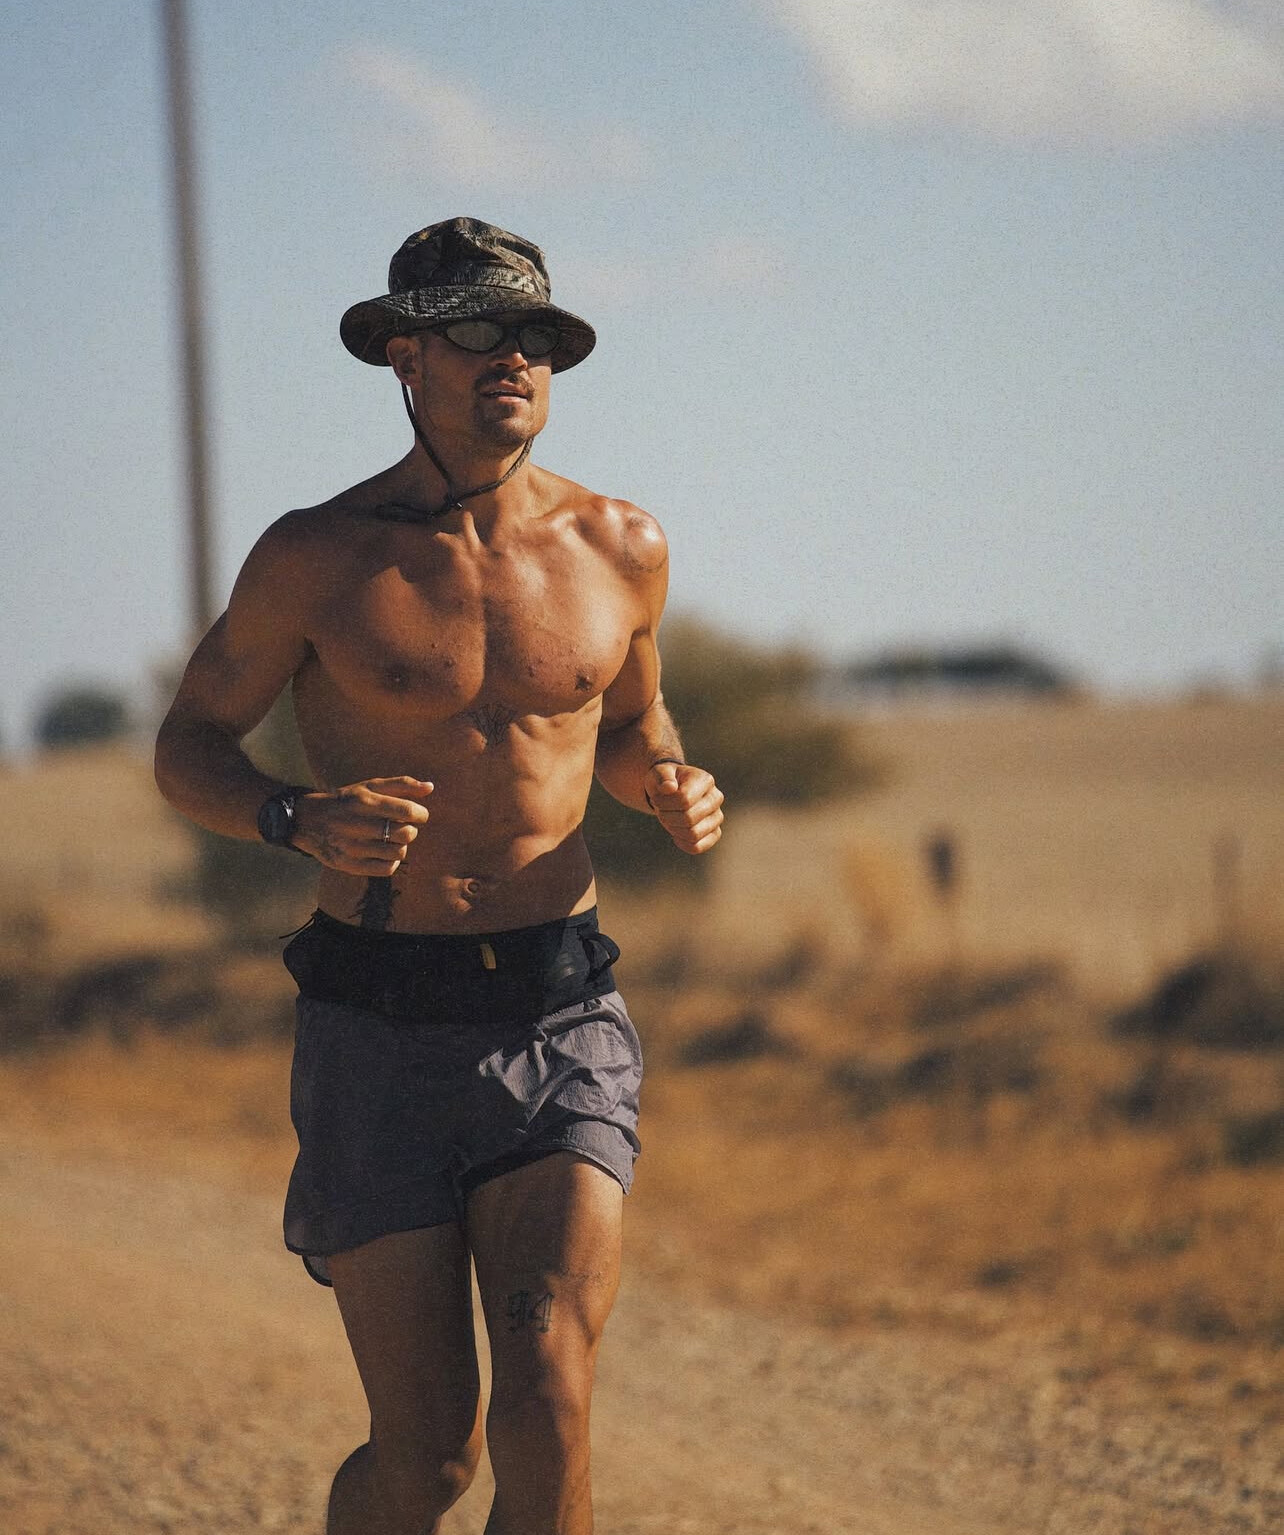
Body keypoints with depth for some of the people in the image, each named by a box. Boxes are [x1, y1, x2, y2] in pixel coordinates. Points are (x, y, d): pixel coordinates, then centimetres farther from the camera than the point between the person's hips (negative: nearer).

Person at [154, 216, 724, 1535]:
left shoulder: (618, 549, 7)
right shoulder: (317, 560, -2)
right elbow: (189, 747, 8)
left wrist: (673, 789, 1)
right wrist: (301, 820, -14)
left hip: (558, 1027, 2)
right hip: (377, 1031, -2)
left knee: (545, 1417, -17)